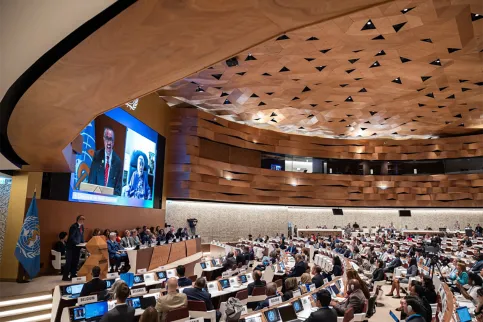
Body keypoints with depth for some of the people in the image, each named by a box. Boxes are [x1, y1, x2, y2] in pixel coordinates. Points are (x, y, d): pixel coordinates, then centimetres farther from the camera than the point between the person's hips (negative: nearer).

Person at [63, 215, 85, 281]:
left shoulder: (81, 226, 7)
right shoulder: (74, 226, -19)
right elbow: (71, 237, -23)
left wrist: (82, 242, 3)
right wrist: (78, 243, -19)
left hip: (77, 247, 8)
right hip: (71, 247, -8)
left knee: (75, 261, 12)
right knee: (69, 262, -3)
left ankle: (73, 275, 20)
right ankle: (65, 277, 5)